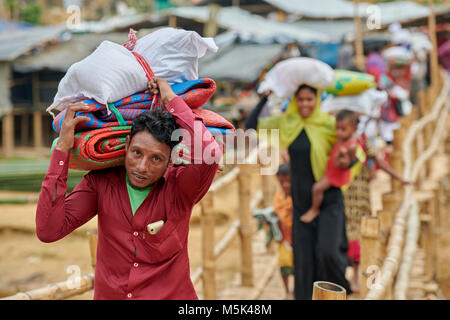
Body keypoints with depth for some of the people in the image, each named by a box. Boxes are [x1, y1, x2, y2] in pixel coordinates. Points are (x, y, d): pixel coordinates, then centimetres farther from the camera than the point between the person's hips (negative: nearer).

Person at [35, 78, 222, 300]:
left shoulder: (178, 187, -9)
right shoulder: (101, 182, -2)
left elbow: (210, 154, -29)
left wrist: (172, 100, -17)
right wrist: (62, 148, -14)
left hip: (172, 295, -2)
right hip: (109, 294, 3)